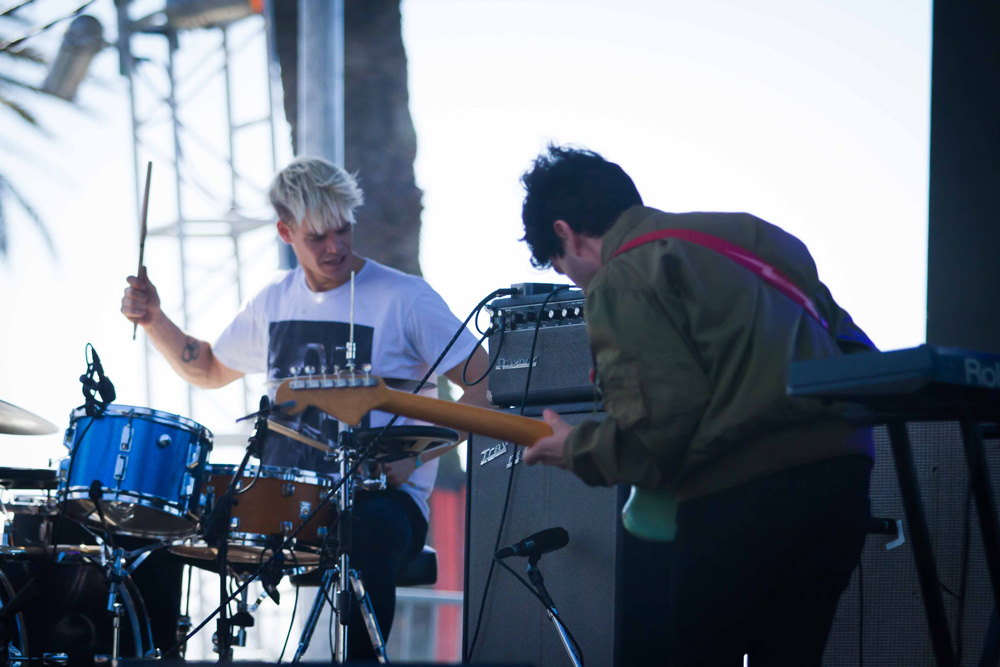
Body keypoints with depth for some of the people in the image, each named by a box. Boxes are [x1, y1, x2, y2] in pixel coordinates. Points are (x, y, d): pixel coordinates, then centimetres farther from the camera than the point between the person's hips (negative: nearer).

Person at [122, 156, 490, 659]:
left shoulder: (404, 299, -6)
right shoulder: (275, 302, 13)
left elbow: (486, 392, -7)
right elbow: (210, 371, 29)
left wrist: (411, 456, -18)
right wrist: (153, 320, 13)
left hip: (384, 498, -5)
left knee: (371, 529, -41)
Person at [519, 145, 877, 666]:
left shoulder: (620, 282, -2)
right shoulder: (744, 233, 21)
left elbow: (659, 432, -11)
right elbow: (856, 351, 19)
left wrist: (576, 450, 6)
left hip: (744, 497, -8)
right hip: (845, 472, 8)